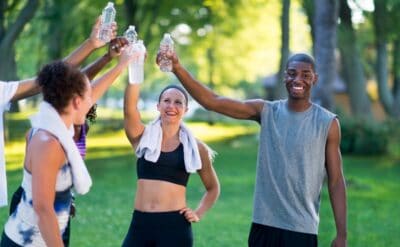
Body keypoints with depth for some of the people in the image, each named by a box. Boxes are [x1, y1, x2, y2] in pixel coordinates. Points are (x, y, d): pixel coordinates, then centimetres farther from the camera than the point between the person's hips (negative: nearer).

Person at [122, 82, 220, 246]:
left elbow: (213, 188, 19)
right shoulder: (143, 137, 5)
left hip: (175, 225, -1)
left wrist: (198, 213, 5)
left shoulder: (195, 148, 5)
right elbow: (129, 108, -15)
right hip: (140, 224, 1)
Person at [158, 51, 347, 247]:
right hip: (264, 225, 2)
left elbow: (335, 181, -1)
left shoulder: (327, 123, -2)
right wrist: (178, 69, -22)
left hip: (302, 230, -2)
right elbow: (212, 101, -8)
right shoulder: (266, 112, 2)